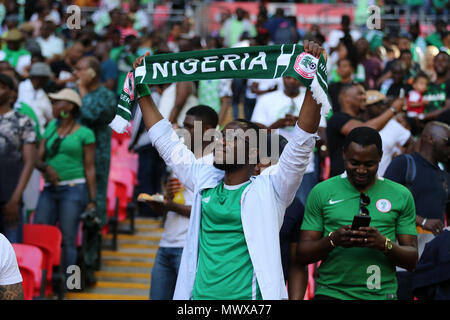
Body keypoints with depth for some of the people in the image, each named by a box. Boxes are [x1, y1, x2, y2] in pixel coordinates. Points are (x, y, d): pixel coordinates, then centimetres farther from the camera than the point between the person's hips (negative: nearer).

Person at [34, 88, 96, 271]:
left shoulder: (84, 133, 3)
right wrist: (47, 168, -11)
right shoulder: (50, 129, 17)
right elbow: (38, 160, 13)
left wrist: (92, 200, -4)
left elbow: (89, 168, 1)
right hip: (49, 190, 5)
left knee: (67, 239, -7)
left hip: (74, 189, -5)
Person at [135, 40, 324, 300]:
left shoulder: (267, 191, -3)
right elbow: (166, 141, 19)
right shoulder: (205, 183, 11)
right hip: (199, 293, 5)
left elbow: (303, 142, -13)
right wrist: (142, 90, 19)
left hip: (248, 296, -5)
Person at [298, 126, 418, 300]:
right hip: (332, 292, 0)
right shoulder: (322, 192, 5)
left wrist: (384, 244, -13)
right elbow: (302, 255, 3)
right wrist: (333, 240, -15)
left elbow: (412, 260, 6)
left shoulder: (401, 196, 8)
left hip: (382, 293, 1)